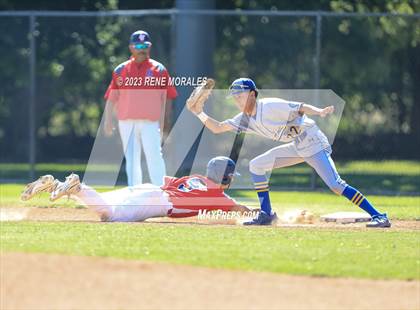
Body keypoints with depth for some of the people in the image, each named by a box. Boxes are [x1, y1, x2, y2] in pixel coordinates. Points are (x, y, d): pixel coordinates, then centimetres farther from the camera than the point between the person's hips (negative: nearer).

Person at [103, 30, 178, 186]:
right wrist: (108, 120, -1)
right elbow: (111, 97, 10)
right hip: (127, 123, 2)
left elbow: (167, 98, 4)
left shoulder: (158, 69, 6)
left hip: (150, 122, -2)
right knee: (131, 162, 6)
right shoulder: (121, 70, 11)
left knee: (154, 158, -12)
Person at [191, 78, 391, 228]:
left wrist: (319, 112, -38)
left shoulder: (270, 107, -16)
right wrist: (199, 113, 4)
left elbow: (300, 108, -21)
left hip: (313, 142, -9)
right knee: (256, 165, 7)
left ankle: (378, 216, -24)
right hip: (297, 148, 9)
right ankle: (266, 214, 10)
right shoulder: (245, 120, 8)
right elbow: (217, 128, 13)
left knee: (335, 185, -20)